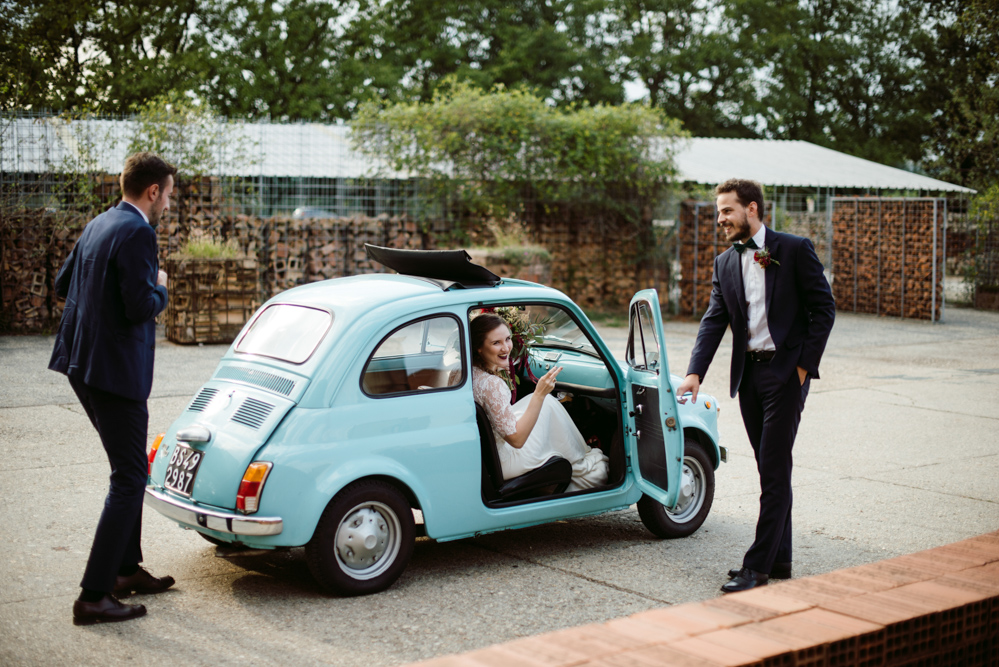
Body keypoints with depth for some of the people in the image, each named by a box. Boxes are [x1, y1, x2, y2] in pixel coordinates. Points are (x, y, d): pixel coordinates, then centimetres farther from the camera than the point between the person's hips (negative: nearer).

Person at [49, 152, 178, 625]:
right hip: (115, 368, -10)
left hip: (82, 363, 10)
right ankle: (94, 596, -2)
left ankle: (126, 569, 30)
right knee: (129, 479, -4)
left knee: (131, 467, 21)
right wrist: (159, 289, -4)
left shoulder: (98, 225, 13)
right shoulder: (136, 232, -17)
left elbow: (62, 283, 20)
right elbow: (141, 306, -23)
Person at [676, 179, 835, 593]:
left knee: (774, 469, -7)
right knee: (770, 469, 12)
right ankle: (779, 559, 21)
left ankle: (758, 565, -4)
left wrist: (803, 365, -10)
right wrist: (695, 373, -11)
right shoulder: (724, 263, 10)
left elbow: (823, 309, -4)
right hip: (748, 375, 6)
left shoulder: (795, 250, -4)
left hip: (785, 371, -6)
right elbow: (713, 321, 3)